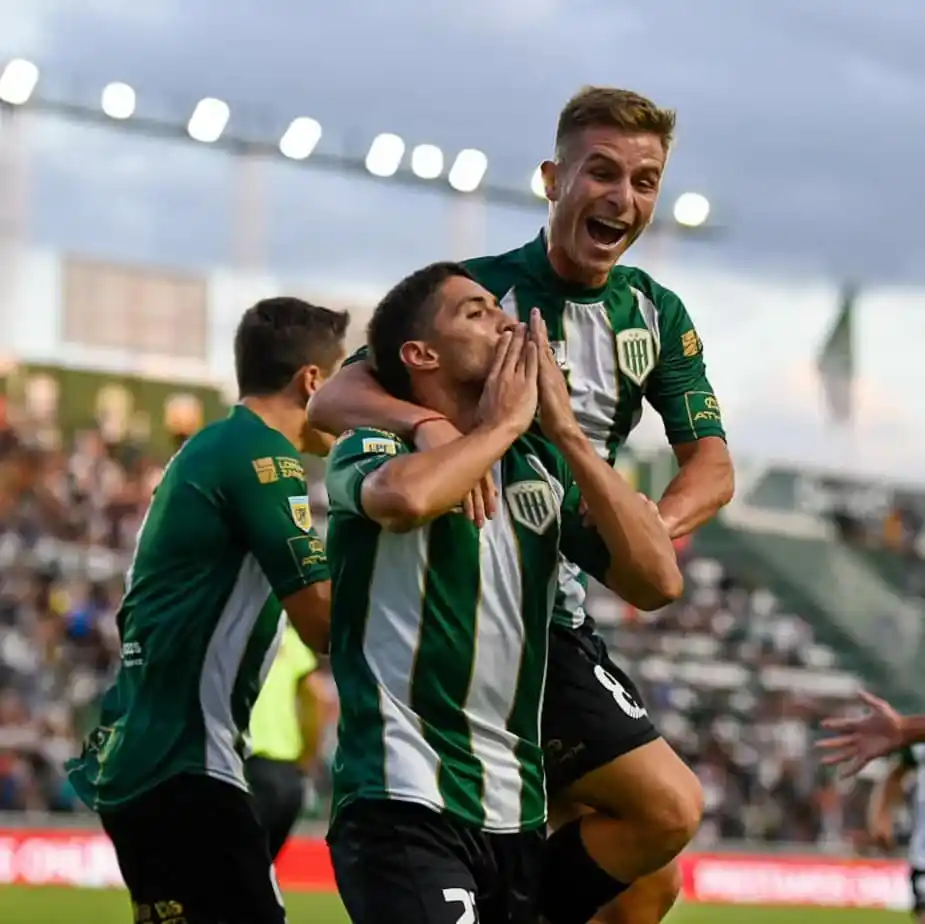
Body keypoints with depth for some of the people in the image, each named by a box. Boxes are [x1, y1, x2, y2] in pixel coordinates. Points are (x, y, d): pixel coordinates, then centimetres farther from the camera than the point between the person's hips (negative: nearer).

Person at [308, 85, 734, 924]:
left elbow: (711, 463, 4)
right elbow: (332, 398, -19)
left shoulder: (657, 313, 8)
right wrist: (428, 423, -41)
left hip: (561, 607, 8)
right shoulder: (484, 289, -11)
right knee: (668, 806, -17)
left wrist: (651, 529, -19)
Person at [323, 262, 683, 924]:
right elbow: (405, 495, -27)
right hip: (406, 803, -6)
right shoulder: (372, 451, -1)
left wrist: (565, 429, 0)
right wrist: (503, 423, -8)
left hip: (517, 815, 6)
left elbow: (658, 581, 1)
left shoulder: (543, 466, 14)